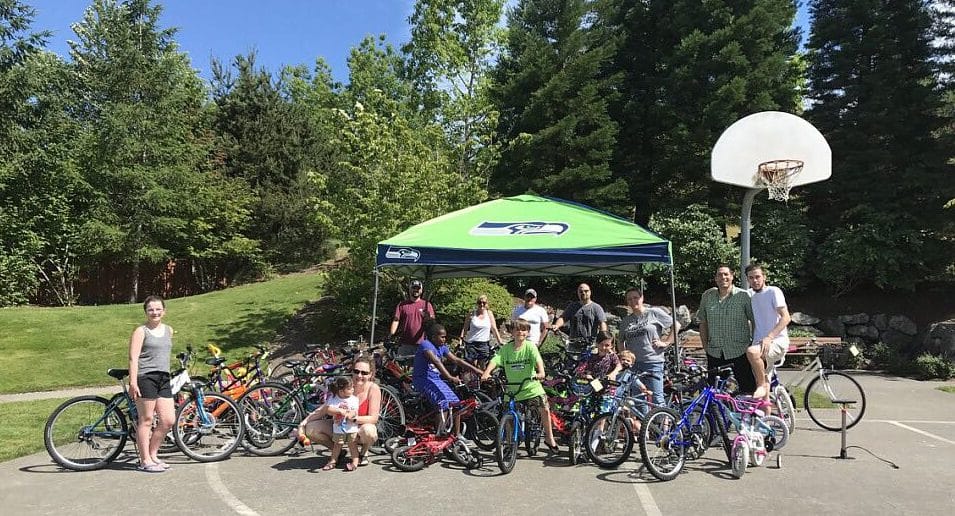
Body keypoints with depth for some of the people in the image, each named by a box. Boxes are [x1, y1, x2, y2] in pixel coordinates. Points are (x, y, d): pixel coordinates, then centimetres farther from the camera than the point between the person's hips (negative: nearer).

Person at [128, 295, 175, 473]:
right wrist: (133, 382, -16)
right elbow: (133, 358, -9)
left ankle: (152, 454, 21)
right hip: (145, 378, -6)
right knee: (146, 420, -1)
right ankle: (145, 461, 9)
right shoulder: (141, 331, -2)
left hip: (164, 378, 6)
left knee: (168, 420, 3)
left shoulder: (168, 330, 16)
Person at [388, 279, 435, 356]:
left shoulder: (426, 304, 8)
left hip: (421, 344, 0)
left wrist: (429, 319, -23)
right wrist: (390, 336, -12)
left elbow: (432, 320, 1)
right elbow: (396, 320, 2)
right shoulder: (402, 305, 9)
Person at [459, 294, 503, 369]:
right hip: (471, 344, -1)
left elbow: (494, 329, 4)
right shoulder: (471, 314, 0)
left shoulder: (489, 313, 4)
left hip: (484, 344, 1)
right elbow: (465, 328, 3)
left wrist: (500, 343, 0)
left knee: (482, 367, 2)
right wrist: (461, 339, -9)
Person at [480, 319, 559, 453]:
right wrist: (486, 373, -32)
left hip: (530, 386, -2)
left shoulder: (530, 347, -7)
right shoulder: (505, 348, -3)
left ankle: (549, 438, 11)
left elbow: (538, 360, -22)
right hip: (512, 388, 2)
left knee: (545, 409, -11)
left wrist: (541, 372, -42)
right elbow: (495, 360, -15)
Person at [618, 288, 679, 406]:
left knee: (656, 400, -6)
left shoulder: (654, 313, 1)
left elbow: (676, 325, 3)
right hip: (632, 364, 4)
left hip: (653, 362, -4)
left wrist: (666, 342, -3)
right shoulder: (625, 321, 13)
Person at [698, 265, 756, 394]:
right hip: (714, 353, 3)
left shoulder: (744, 296, -5)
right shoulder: (707, 296, 5)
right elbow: (703, 322, 12)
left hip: (740, 352, -3)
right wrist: (705, 346, 8)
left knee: (747, 389, 3)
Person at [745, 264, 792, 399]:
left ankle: (762, 385, -16)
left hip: (777, 341, -7)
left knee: (751, 351, -35)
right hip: (760, 342, 7)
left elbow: (786, 317, -17)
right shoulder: (750, 294, 13)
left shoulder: (773, 291, -7)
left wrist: (769, 337, -26)